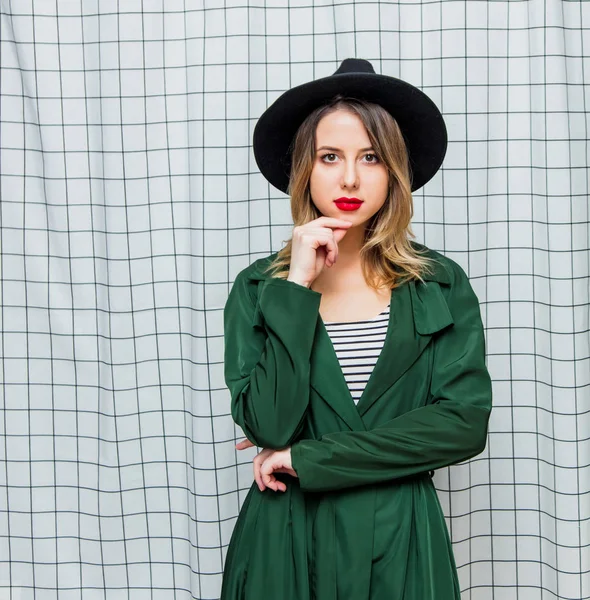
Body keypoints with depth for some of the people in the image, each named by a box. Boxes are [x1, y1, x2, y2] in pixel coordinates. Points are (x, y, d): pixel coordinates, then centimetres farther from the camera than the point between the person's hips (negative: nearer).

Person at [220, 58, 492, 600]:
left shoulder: (441, 286, -4)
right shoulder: (258, 287, -4)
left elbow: (465, 423, -13)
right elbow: (268, 426, -15)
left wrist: (305, 459, -14)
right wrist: (298, 287, -18)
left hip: (400, 543, 1)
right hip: (287, 541, 0)